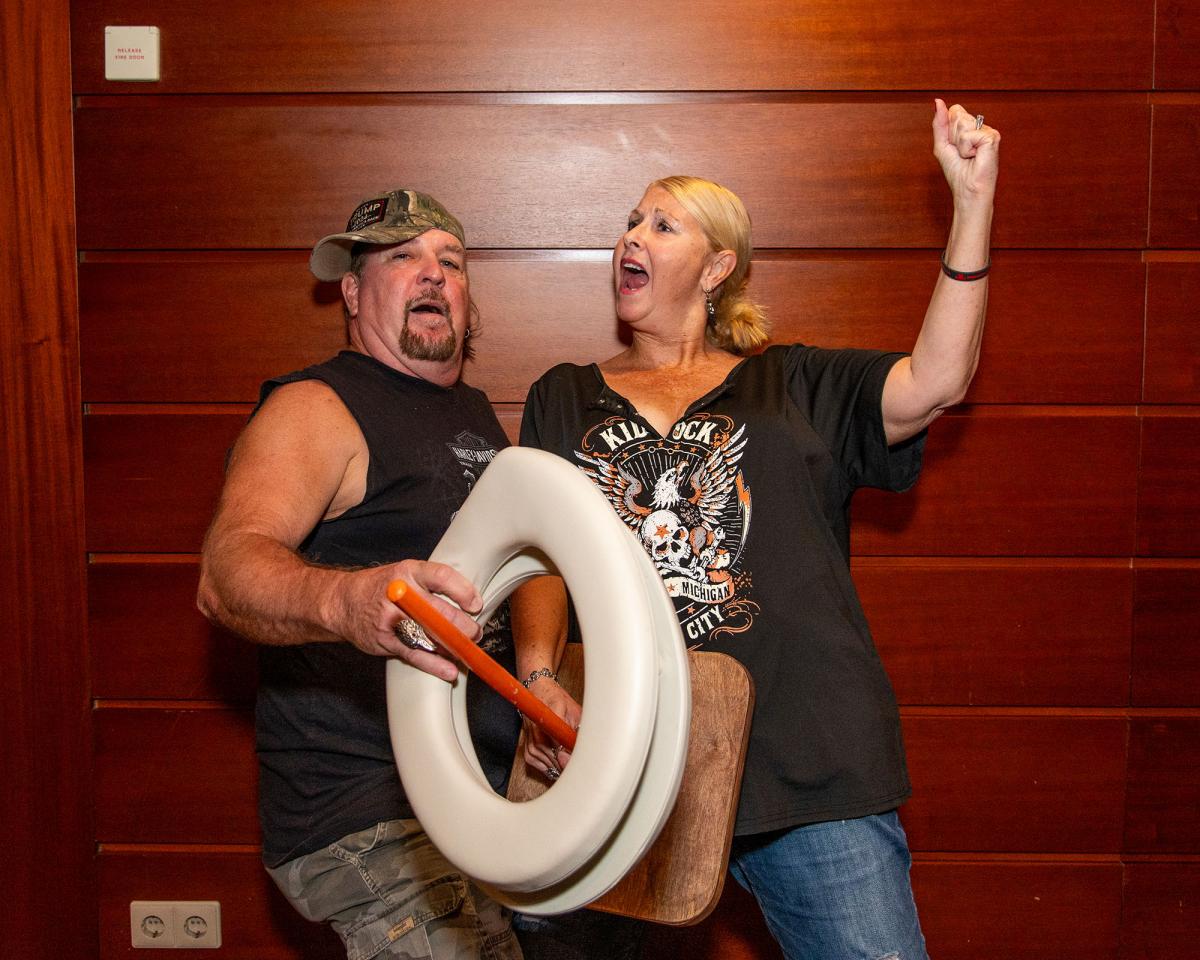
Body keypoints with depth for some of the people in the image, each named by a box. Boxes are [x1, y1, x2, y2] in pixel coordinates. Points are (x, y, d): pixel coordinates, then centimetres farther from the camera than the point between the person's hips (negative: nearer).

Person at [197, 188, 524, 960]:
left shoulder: (478, 415, 17)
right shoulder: (315, 409, -8)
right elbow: (227, 572, -25)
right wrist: (348, 600, -46)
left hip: (492, 794, 8)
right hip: (371, 817, -8)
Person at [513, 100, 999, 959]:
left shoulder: (793, 386, 14)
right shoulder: (565, 399, 17)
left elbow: (934, 383, -2)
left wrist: (973, 202, -8)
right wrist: (539, 677, -14)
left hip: (803, 762, -1)